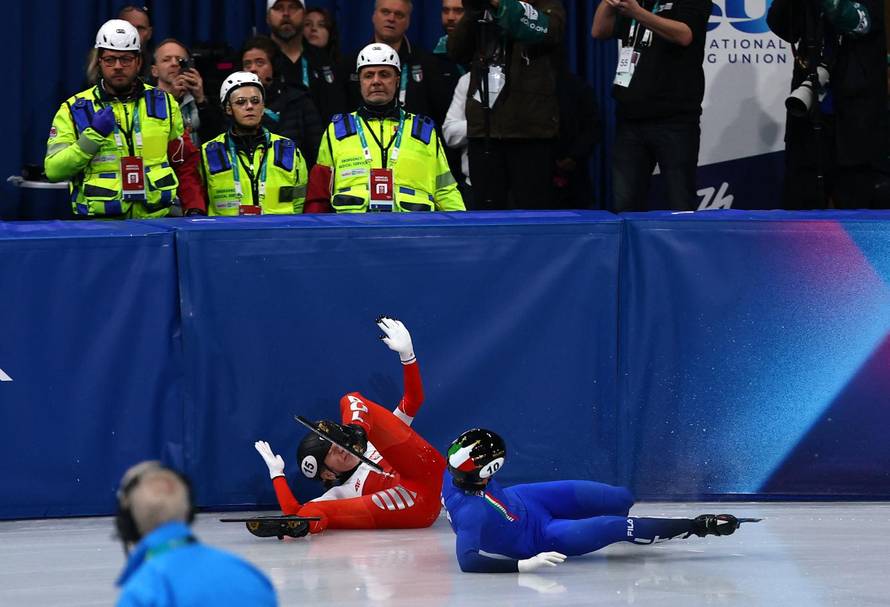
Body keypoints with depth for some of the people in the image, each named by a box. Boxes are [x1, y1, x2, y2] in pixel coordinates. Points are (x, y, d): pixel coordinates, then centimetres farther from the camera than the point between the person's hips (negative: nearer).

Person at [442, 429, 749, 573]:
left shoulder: (454, 473, -20)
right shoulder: (472, 513, -42)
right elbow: (468, 560, -51)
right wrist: (525, 564, -55)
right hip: (538, 536, -7)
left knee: (621, 500, 5)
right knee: (617, 526, -13)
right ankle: (696, 526, 6)